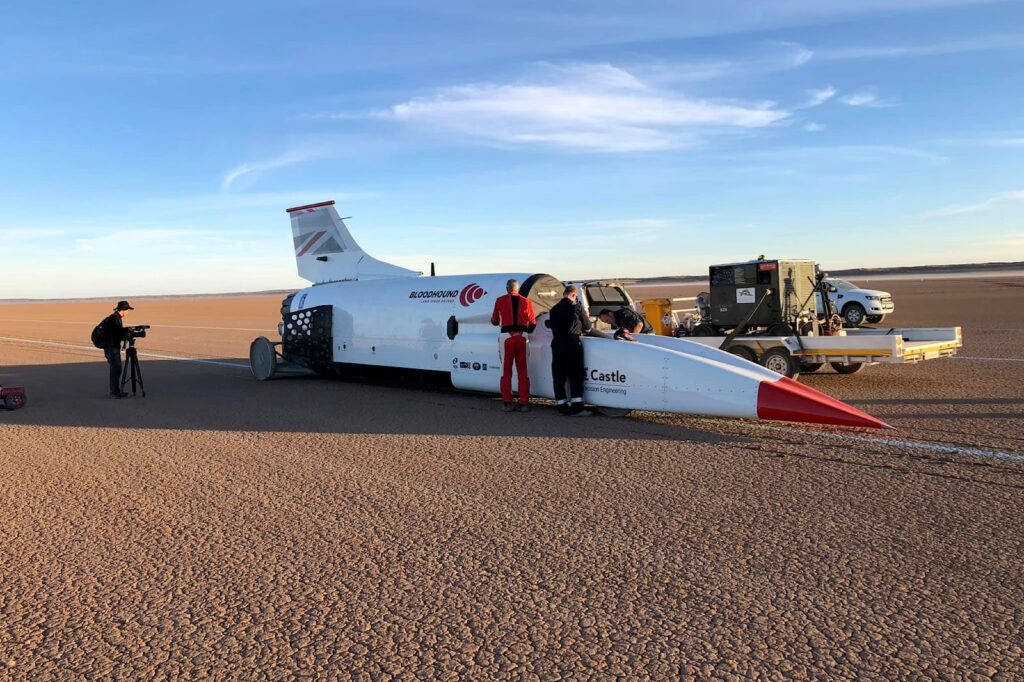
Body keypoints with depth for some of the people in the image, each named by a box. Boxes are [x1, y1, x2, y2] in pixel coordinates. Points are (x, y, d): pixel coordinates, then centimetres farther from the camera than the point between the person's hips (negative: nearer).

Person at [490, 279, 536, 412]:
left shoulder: (500, 301, 4)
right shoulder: (526, 302, 8)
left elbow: (494, 321, 12)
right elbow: (533, 323, 9)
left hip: (506, 336, -1)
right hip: (522, 336, 1)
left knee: (506, 371, 8)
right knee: (523, 371, 8)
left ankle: (507, 403, 5)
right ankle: (524, 403, 6)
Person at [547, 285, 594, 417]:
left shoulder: (554, 309, 9)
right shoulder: (576, 307, -5)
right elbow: (587, 327, 4)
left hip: (556, 343, 5)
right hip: (572, 343, -5)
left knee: (558, 376, 9)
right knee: (576, 376, -1)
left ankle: (562, 406, 13)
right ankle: (576, 407, -6)